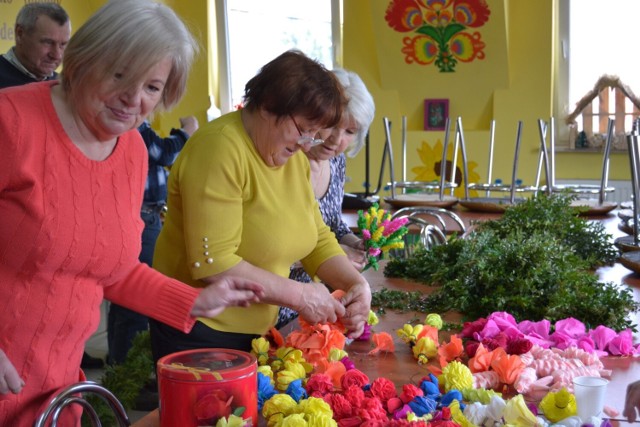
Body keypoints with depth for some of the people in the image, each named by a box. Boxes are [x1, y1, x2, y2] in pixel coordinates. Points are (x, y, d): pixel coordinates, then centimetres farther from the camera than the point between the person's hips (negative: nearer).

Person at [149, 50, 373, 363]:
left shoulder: (294, 156, 5)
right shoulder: (221, 149, -22)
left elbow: (317, 237, 9)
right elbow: (212, 263, -27)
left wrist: (355, 283, -9)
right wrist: (299, 295, -22)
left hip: (257, 330, 8)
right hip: (199, 334, -8)